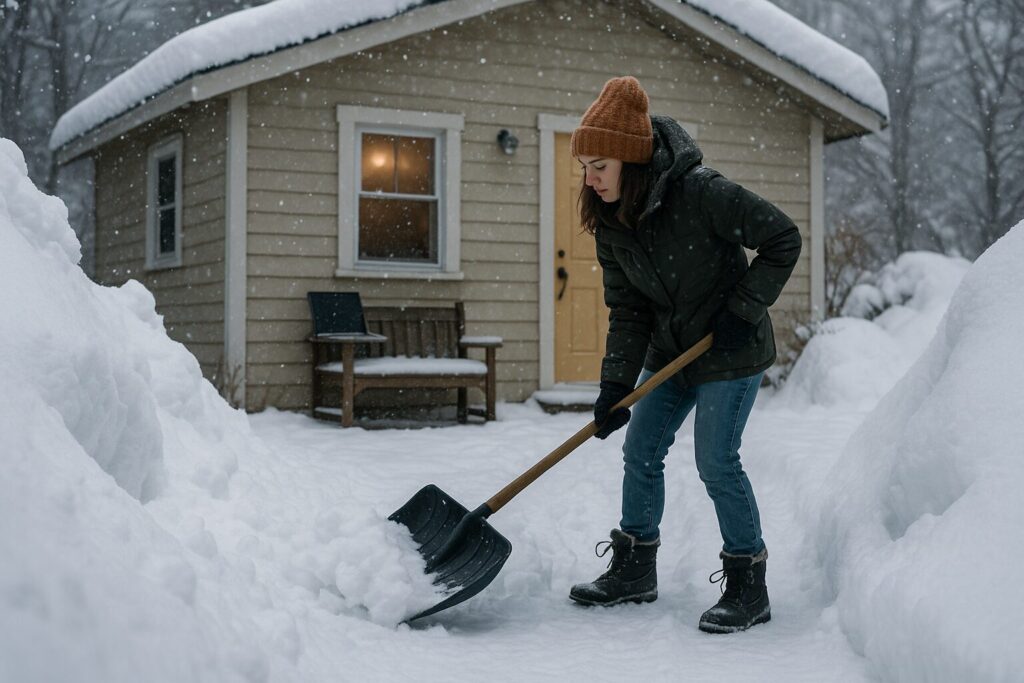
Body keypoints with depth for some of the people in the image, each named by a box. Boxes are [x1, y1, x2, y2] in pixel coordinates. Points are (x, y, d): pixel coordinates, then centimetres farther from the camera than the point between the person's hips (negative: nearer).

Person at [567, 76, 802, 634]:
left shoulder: (701, 192, -25)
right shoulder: (610, 225, -5)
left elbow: (782, 239, -17)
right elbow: (627, 312, -2)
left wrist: (744, 309, -19)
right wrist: (614, 385, -11)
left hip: (730, 355, -7)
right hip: (670, 353, 7)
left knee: (716, 462, -10)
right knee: (640, 452, 8)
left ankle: (748, 586, 5)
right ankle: (635, 570, 24)